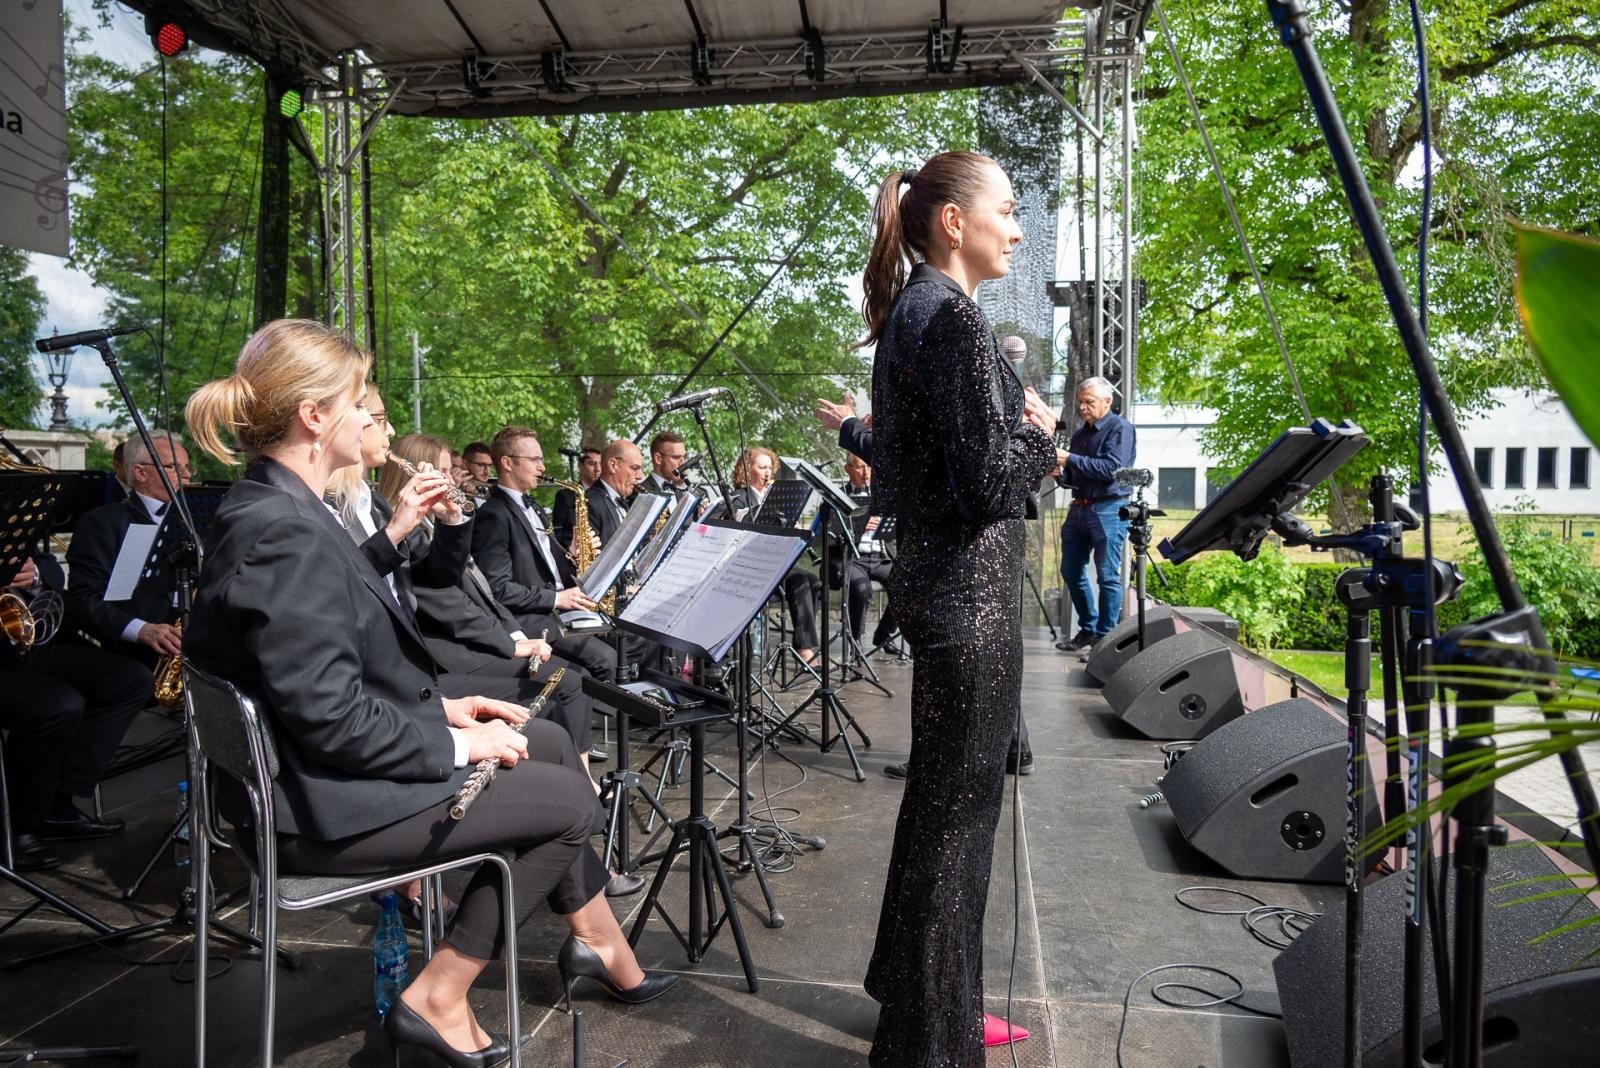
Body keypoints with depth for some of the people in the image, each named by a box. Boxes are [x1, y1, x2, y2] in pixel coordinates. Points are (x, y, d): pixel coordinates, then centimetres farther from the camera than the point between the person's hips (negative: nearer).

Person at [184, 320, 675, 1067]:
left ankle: (597, 941, 25)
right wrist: (456, 743, -15)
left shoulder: (272, 509, 6)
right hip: (325, 803, -10)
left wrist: (441, 706, 7)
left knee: (549, 742, 14)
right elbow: (332, 720, -27)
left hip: (328, 760, 10)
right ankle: (438, 1000, 9)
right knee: (568, 796, -1)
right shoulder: (285, 534, -26)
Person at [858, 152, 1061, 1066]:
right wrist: (1039, 434, -4)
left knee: (943, 797, 20)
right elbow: (987, 479, -21)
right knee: (959, 805, 1)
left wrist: (1027, 449, 11)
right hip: (969, 588, -10)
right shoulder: (953, 318, -16)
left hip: (940, 579, 10)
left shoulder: (911, 313, 15)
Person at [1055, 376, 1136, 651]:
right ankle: (1087, 629, 22)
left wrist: (1070, 459, -19)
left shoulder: (1120, 428, -5)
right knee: (1071, 573, 10)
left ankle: (1105, 637, 6)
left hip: (1108, 510, -8)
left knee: (1108, 577, -3)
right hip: (1078, 509, 8)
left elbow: (1113, 468, -19)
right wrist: (1060, 474, -3)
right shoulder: (1079, 435, 17)